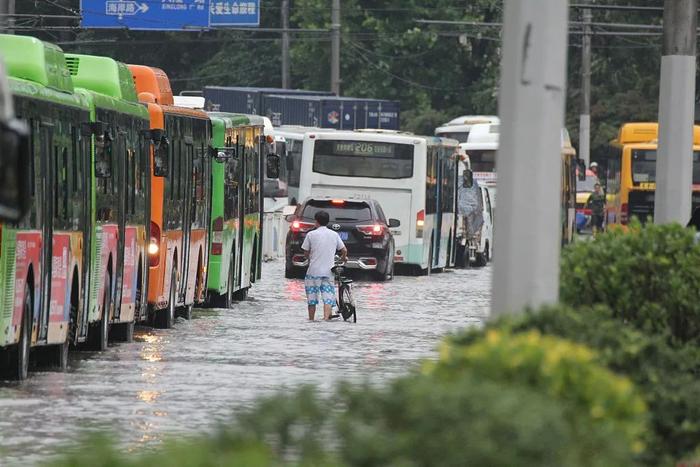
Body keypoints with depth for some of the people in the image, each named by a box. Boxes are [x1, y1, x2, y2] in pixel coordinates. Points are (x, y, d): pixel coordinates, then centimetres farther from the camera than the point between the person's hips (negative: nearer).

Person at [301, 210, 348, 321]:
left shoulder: (311, 234, -4)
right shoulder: (334, 235, 4)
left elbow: (306, 253, 2)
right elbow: (344, 250, 8)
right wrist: (343, 258, 30)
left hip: (314, 270, -2)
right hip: (329, 271, 2)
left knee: (312, 297, 9)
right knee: (328, 297, 1)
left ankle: (311, 319, 17)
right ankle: (326, 317, -15)